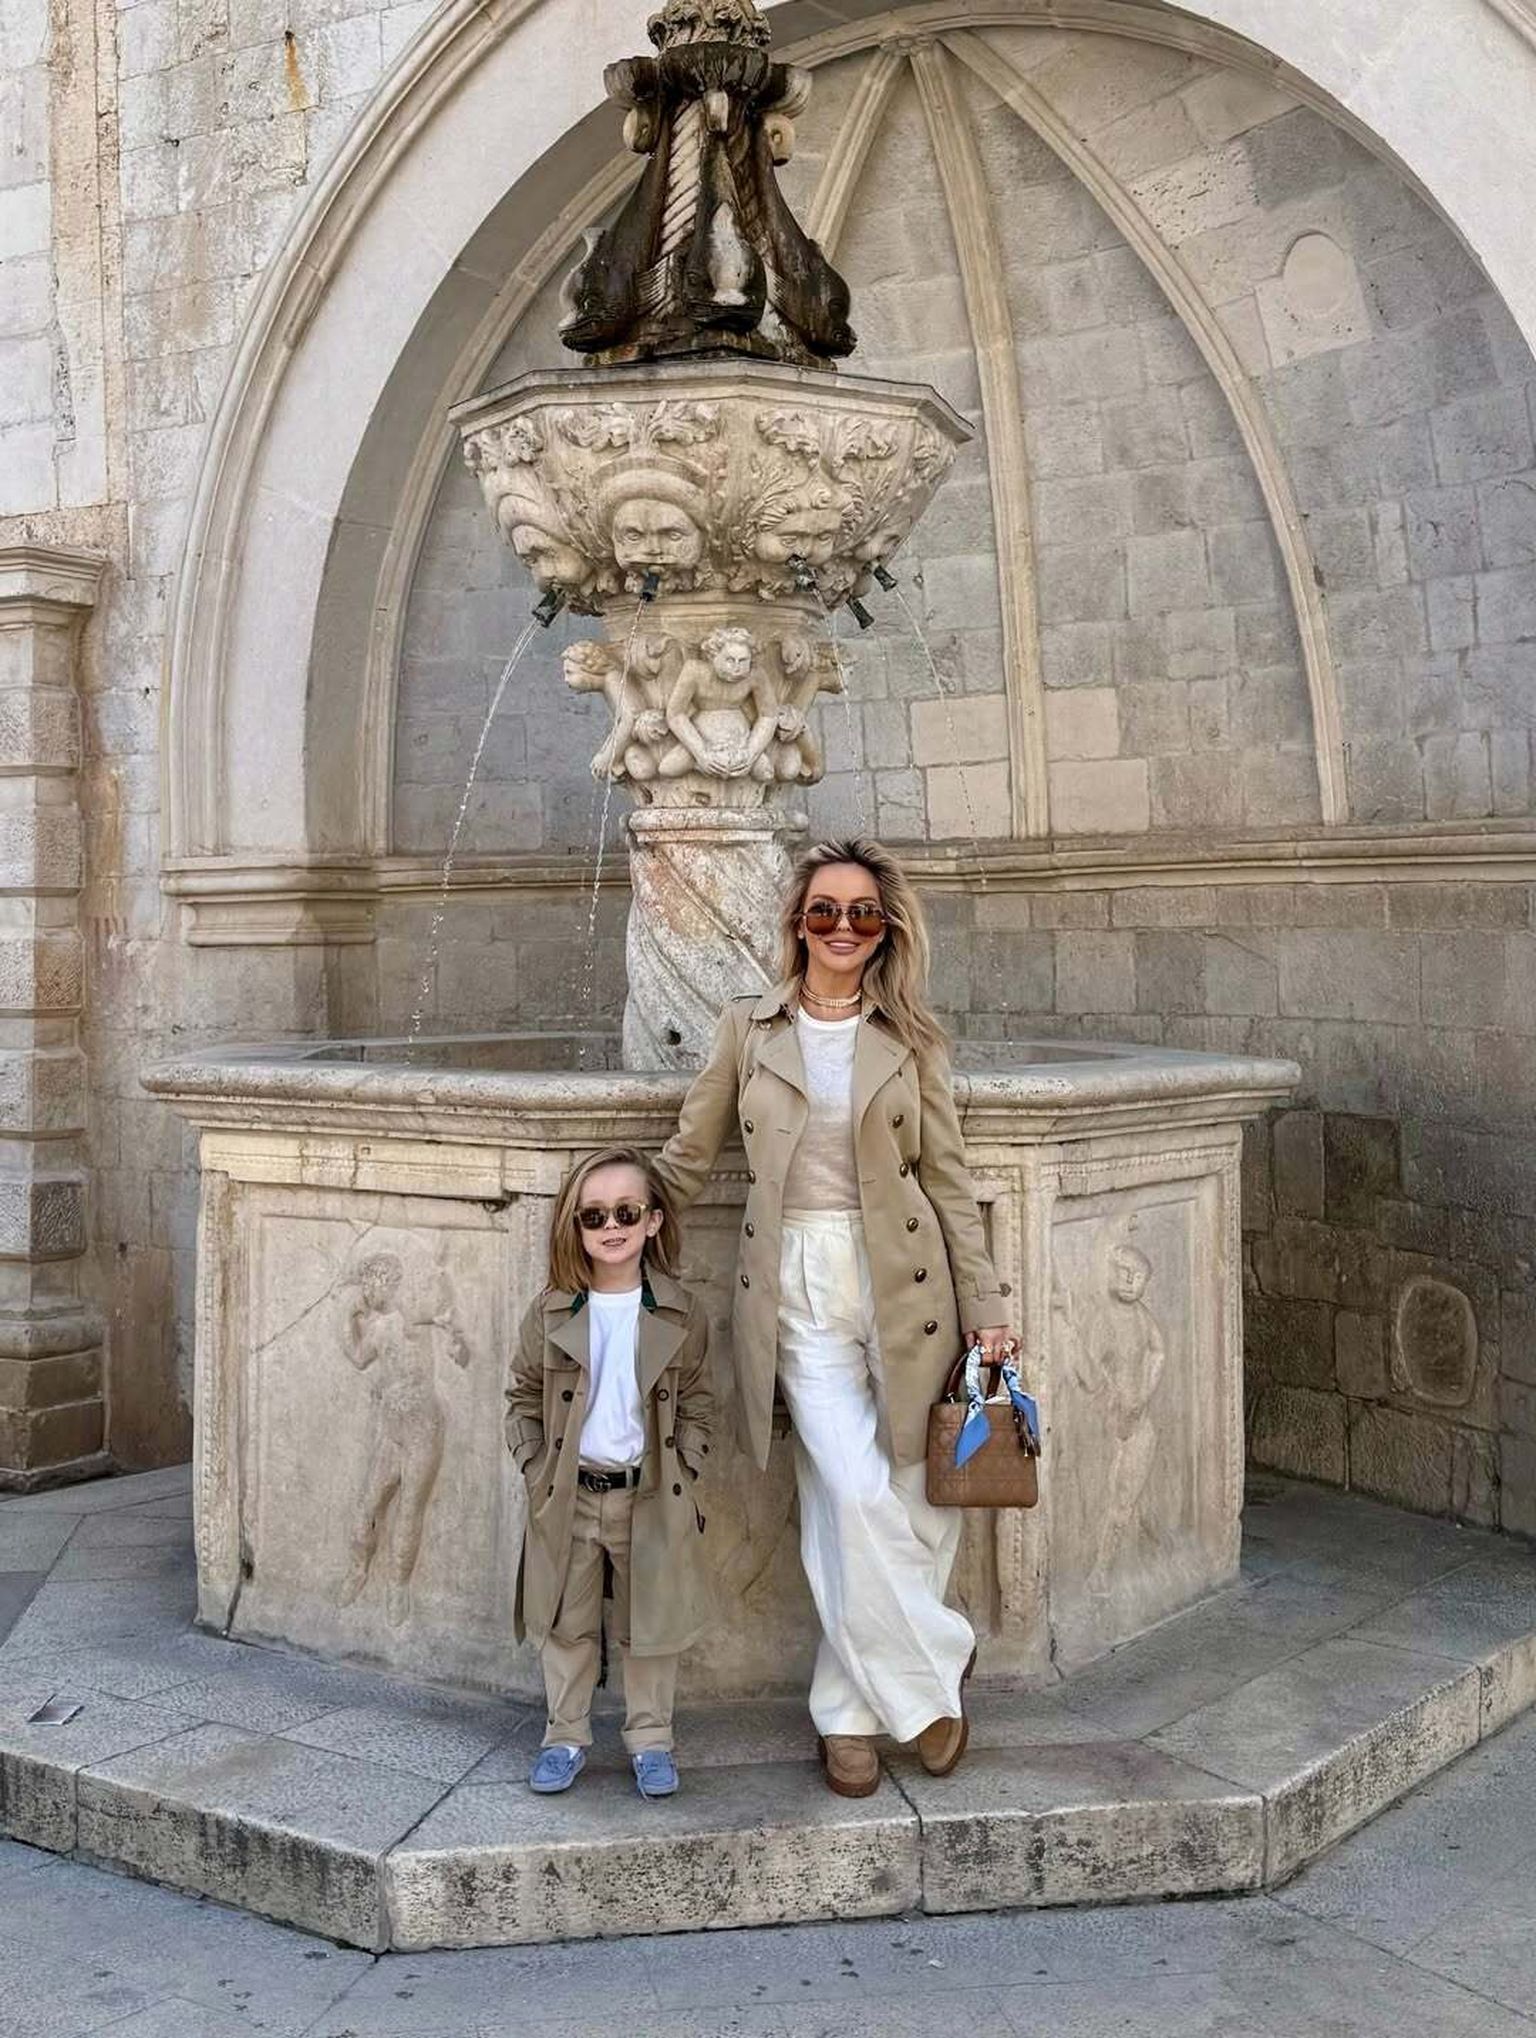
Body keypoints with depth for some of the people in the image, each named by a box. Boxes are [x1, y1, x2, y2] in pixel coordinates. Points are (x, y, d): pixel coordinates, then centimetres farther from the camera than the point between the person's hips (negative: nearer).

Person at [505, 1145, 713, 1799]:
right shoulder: (551, 1314, -5)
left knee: (653, 1625, 11)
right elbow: (523, 1396, 5)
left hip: (653, 1497, 0)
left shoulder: (681, 1315, -5)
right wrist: (535, 1468, -3)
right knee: (567, 1624, 13)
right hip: (567, 1495, 1)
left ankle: (650, 1739, 27)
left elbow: (696, 1403, 4)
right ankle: (566, 1736, 28)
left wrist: (682, 1471, -4)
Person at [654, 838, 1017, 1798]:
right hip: (798, 1286, 0)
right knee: (856, 1495, -11)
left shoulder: (910, 1038, 6)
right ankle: (935, 1662, 12)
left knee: (851, 1506, 2)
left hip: (900, 1279, 0)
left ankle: (848, 1709, 21)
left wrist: (986, 1307, 2)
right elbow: (687, 1159, 11)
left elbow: (948, 1176, 6)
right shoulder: (748, 1026, 6)